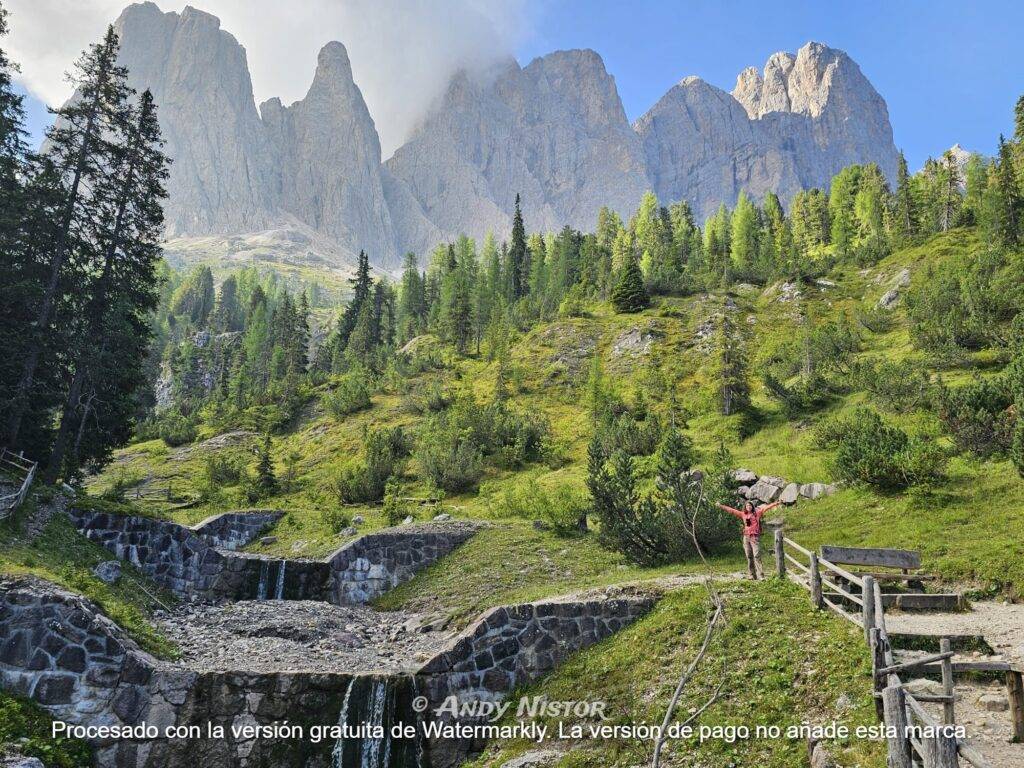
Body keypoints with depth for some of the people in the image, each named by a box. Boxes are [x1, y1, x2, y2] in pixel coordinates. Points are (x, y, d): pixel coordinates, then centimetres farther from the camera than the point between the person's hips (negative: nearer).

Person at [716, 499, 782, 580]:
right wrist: (721, 506, 21)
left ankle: (761, 576, -14)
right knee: (749, 557, 5)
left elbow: (765, 507, -2)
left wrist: (776, 504, -10)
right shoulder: (743, 514, 13)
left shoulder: (757, 513, 5)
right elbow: (732, 511, 18)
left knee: (757, 556, -12)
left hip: (755, 537, -4)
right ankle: (752, 575, 11)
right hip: (746, 537, 4)